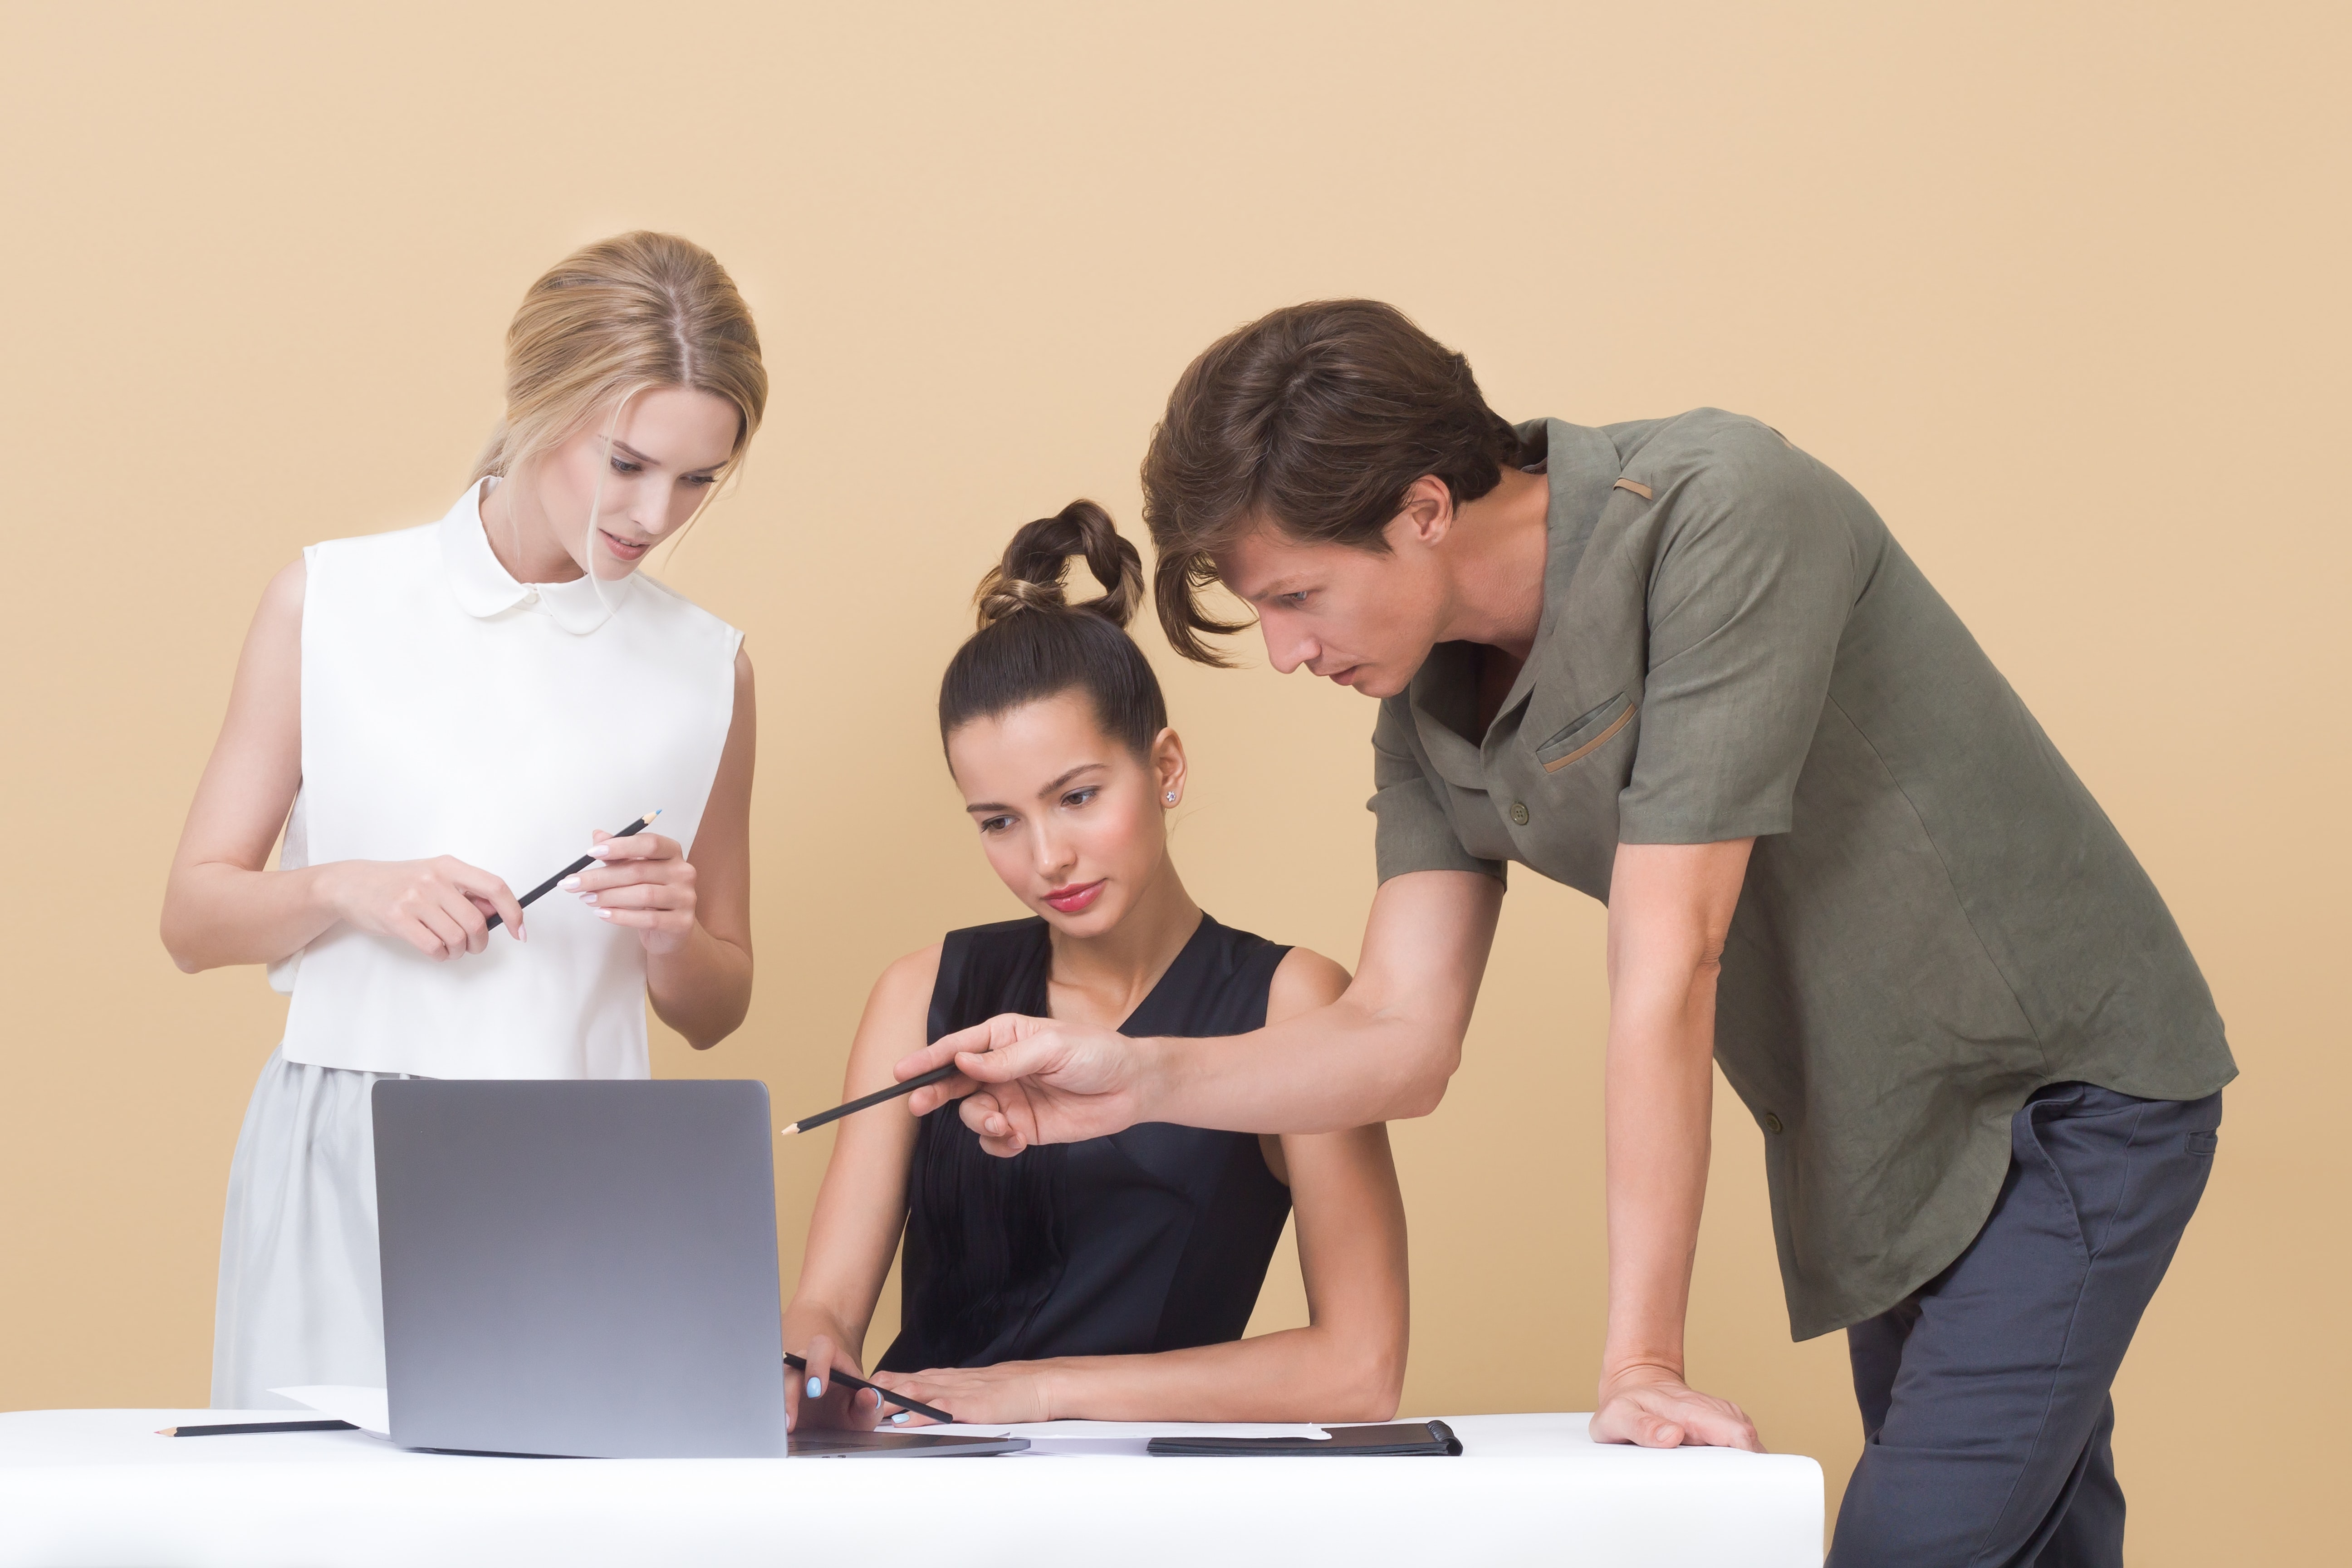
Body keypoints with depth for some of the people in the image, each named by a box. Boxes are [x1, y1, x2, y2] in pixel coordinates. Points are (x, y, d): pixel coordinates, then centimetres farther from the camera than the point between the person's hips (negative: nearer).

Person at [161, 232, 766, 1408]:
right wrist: (345, 889, -12)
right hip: (340, 1167, -1)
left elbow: (713, 1011, 16)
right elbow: (194, 916, 6)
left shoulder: (703, 669, 9)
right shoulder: (329, 604, 5)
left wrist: (675, 934, -5)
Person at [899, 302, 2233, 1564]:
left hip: (2065, 1088, -7)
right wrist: (1139, 1078, -17)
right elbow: (1405, 1041, 0)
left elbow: (1666, 968, -28)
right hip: (1885, 1141, 8)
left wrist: (1643, 1359, -27)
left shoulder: (1719, 513, -27)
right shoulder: (1428, 702, -2)